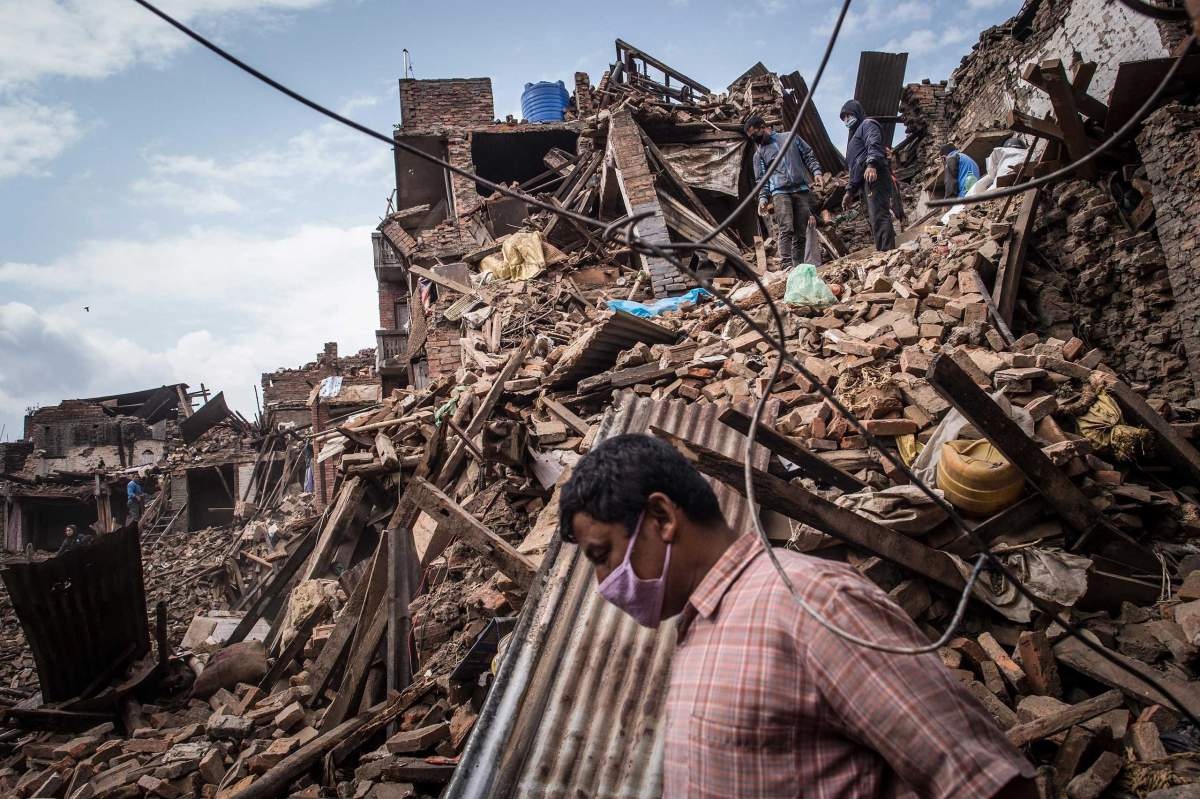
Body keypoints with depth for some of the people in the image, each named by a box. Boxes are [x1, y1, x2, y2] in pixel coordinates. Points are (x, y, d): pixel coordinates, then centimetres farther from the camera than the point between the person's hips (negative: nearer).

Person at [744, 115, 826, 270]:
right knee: (786, 229, -20)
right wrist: (762, 198, -4)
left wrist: (816, 171, 0)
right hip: (780, 192, -2)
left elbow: (809, 156, 15)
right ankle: (786, 265, -26)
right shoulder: (759, 153, 15)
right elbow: (761, 179, 10)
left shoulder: (791, 137, 16)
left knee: (801, 233, -1)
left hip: (801, 190, 2)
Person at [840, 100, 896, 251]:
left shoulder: (867, 124, 9)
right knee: (874, 218, 2)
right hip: (865, 181, 10)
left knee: (879, 216, -22)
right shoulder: (855, 134, 38)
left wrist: (871, 164, -31)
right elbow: (855, 168, 37)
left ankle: (887, 252, -33)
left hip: (874, 176, -10)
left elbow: (874, 144, -13)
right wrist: (850, 191, 30)